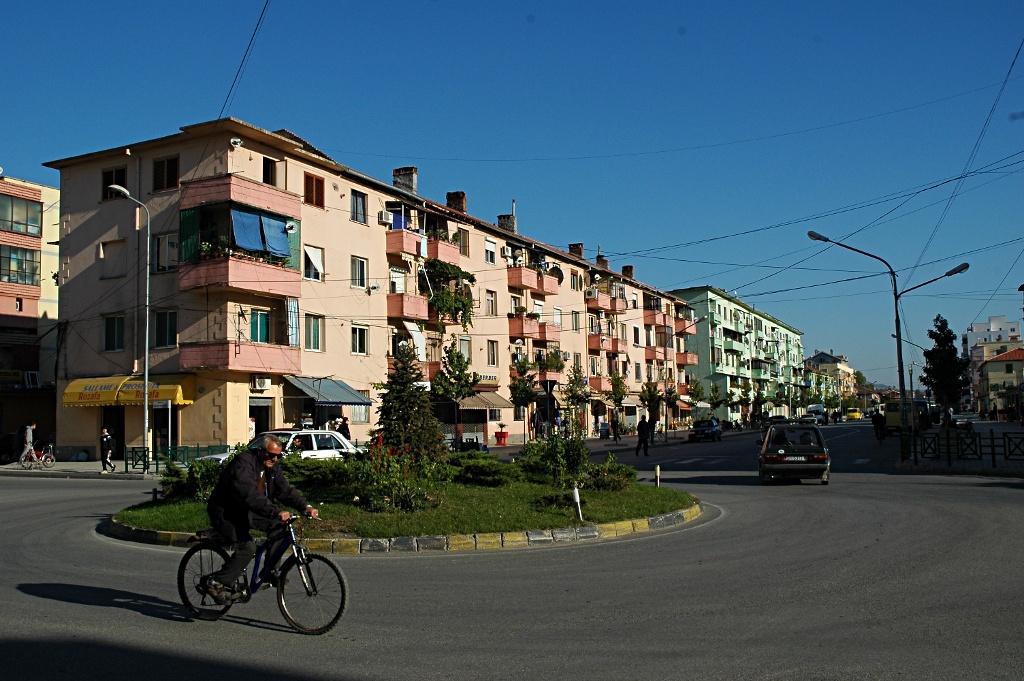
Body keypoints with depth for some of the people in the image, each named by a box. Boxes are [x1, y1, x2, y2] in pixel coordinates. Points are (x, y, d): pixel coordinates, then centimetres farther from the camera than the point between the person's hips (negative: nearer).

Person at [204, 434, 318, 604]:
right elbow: (251, 495, -39)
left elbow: (285, 490, -5)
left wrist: (305, 506, -22)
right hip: (225, 513, -8)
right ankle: (216, 582, -11)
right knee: (248, 547, -24)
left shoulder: (272, 467, 1)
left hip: (246, 512, 8)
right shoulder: (242, 464, -26)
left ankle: (269, 571, -1)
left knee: (279, 525, -9)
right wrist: (276, 512, -49)